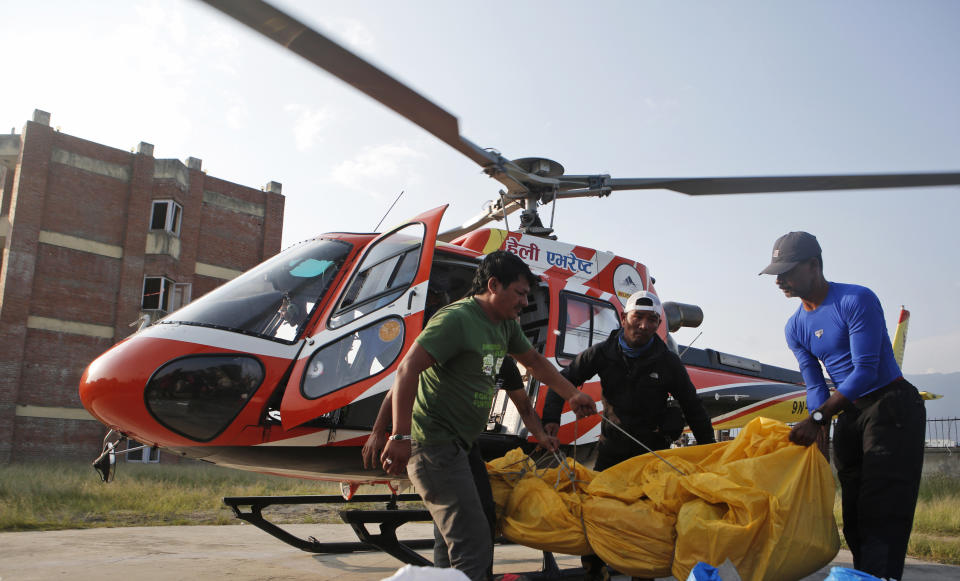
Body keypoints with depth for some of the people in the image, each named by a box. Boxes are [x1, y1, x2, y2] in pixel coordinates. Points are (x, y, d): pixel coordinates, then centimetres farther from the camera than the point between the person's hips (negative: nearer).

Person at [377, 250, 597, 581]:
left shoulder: (505, 324, 12)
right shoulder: (457, 318, -16)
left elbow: (534, 362, 30)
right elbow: (408, 370, -24)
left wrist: (572, 394, 28)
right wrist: (401, 436, -30)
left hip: (461, 443, 10)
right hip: (434, 445, -10)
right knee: (473, 550, -14)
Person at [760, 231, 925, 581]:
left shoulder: (857, 300, -18)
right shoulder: (796, 327, 5)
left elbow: (865, 371, -24)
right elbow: (815, 385, 3)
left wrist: (817, 418, -30)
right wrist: (817, 432, -15)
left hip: (893, 406, -7)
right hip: (849, 414, 7)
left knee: (881, 512, -13)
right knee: (854, 514, 7)